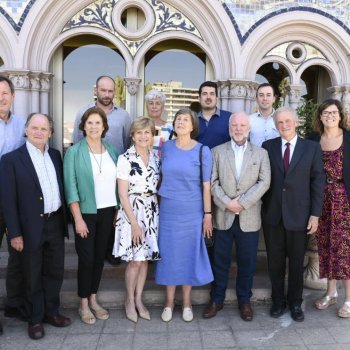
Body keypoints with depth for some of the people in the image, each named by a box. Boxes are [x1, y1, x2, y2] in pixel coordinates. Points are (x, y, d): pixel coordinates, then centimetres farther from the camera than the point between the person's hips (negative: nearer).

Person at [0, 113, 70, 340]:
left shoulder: (55, 155, 7)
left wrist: (65, 217, 8)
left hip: (56, 223, 5)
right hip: (31, 227, -5)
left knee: (55, 271, 16)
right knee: (33, 277, 10)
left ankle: (51, 311, 35)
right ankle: (35, 319, 28)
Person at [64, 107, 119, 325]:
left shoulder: (112, 150, 6)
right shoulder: (74, 152, -6)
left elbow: (117, 182, 9)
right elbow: (71, 187, -9)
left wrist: (118, 211, 5)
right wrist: (78, 218, -14)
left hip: (108, 212, 4)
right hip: (86, 212, -4)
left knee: (100, 257, 12)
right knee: (86, 258, 3)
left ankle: (93, 300, 27)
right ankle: (84, 304, 20)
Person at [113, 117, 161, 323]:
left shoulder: (156, 158, 6)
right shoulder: (126, 159, -9)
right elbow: (123, 194, -11)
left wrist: (158, 212, 3)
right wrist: (134, 223, -14)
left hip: (152, 213, 5)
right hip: (132, 213, -4)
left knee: (146, 259, 11)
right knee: (135, 261, 1)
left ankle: (138, 300, 26)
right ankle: (130, 301, 23)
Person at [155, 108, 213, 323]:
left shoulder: (202, 151, -6)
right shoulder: (165, 147, 1)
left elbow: (206, 185, -4)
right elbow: (163, 177, 9)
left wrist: (208, 214, -4)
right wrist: (158, 203, 7)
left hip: (192, 212, -2)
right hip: (168, 210, 2)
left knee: (189, 254, 9)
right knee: (169, 254, 9)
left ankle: (187, 302, 26)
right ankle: (169, 301, 26)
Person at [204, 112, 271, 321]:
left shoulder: (261, 153, 7)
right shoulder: (217, 152, 6)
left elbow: (264, 182, -3)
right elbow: (212, 181, -2)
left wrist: (242, 202, -13)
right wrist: (227, 202, -14)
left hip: (249, 217, 0)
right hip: (223, 216, 0)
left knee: (247, 262, 9)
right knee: (220, 261, 9)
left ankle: (245, 300, 26)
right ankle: (217, 300, 24)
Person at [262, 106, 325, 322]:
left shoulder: (312, 148, 0)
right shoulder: (268, 147, 3)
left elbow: (318, 182, -1)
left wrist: (315, 214, -6)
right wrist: (260, 207, -3)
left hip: (299, 215, -1)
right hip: (272, 215, 1)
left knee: (297, 262, 12)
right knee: (275, 261, 12)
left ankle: (295, 303, 31)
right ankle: (278, 301, 30)